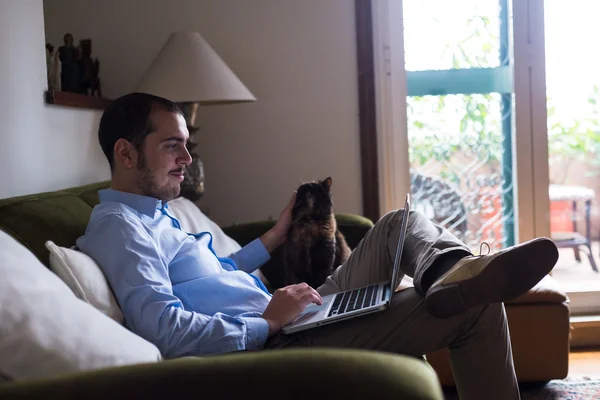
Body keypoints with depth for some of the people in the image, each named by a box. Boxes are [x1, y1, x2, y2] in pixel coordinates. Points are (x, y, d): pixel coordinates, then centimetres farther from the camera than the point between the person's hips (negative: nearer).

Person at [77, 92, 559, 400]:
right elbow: (166, 331, -29)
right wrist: (268, 322, -23)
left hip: (279, 324, 11)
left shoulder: (152, 217, 19)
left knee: (399, 225, 9)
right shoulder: (119, 227, -15)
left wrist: (273, 239, 25)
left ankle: (449, 271, -18)